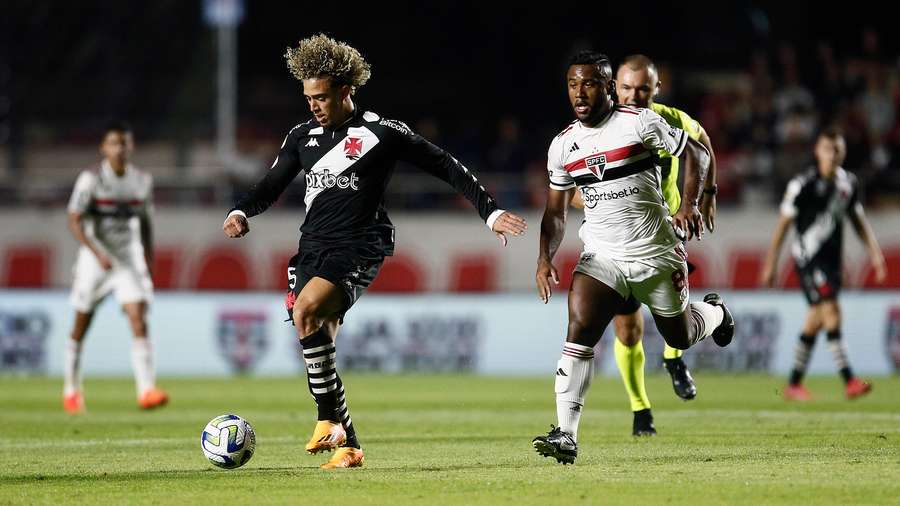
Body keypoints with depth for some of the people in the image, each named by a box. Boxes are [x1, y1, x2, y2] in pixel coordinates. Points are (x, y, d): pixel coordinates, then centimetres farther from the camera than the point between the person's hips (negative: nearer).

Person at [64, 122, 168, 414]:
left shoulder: (142, 181, 3)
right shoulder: (90, 179, -10)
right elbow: (74, 221, -16)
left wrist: (149, 256, 13)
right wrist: (98, 253, -27)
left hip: (130, 260, 2)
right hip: (95, 259, -2)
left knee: (139, 321, -15)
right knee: (81, 327, 8)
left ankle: (146, 390, -23)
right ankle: (71, 388, 26)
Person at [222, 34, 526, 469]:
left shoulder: (382, 133, -3)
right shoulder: (302, 137, 13)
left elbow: (446, 168, 1)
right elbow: (271, 187, 17)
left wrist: (490, 212, -3)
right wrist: (241, 212, -5)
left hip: (359, 249, -6)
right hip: (313, 248, 6)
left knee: (306, 311, -29)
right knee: (318, 342, -2)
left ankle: (330, 420, -20)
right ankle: (348, 446, 7)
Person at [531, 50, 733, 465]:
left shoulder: (639, 123, -11)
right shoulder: (563, 146, 2)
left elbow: (696, 153, -2)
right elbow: (556, 212, 10)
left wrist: (689, 205, -15)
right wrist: (545, 259, -5)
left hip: (656, 254, -2)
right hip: (602, 256, 2)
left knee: (680, 338, 15)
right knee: (579, 333, -19)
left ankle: (714, 313, 52)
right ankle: (566, 435, -23)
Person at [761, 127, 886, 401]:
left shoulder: (849, 183, 8)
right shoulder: (803, 183, -10)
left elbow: (859, 220, 18)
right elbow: (783, 224, -6)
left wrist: (874, 252, 8)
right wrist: (770, 265, -6)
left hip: (832, 259, 7)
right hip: (808, 257, -7)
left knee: (815, 322, 11)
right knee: (832, 312, -17)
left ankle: (794, 384, 22)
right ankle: (849, 382, -22)